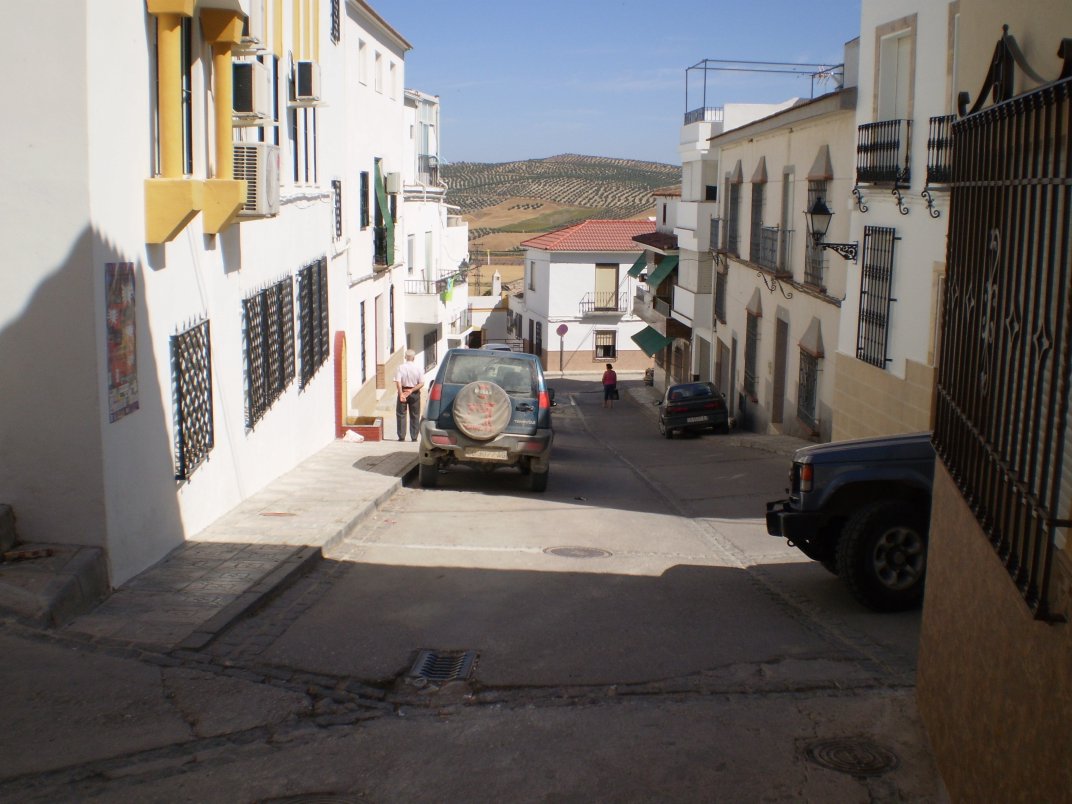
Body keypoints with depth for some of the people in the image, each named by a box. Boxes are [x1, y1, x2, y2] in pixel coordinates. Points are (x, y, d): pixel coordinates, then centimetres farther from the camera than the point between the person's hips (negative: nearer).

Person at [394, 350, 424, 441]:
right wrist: (411, 391, -10)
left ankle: (401, 436, 3)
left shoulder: (401, 367, -7)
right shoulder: (418, 368, -4)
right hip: (415, 393, 1)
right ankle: (414, 437, 8)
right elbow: (421, 383, -9)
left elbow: (398, 382, -15)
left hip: (403, 392, -1)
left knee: (401, 414, 7)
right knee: (414, 416, 9)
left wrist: (401, 394, -18)